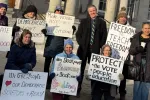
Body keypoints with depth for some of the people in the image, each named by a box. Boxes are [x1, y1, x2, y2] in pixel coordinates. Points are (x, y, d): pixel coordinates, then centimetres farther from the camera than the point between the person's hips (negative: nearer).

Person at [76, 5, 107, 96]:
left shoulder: (102, 22, 7)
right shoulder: (84, 21, 10)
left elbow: (104, 36, 5)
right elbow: (78, 34, 7)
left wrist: (99, 46, -5)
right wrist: (81, 44, -5)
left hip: (95, 49, -1)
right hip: (83, 48, 1)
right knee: (80, 69, 4)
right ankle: (77, 89, 12)